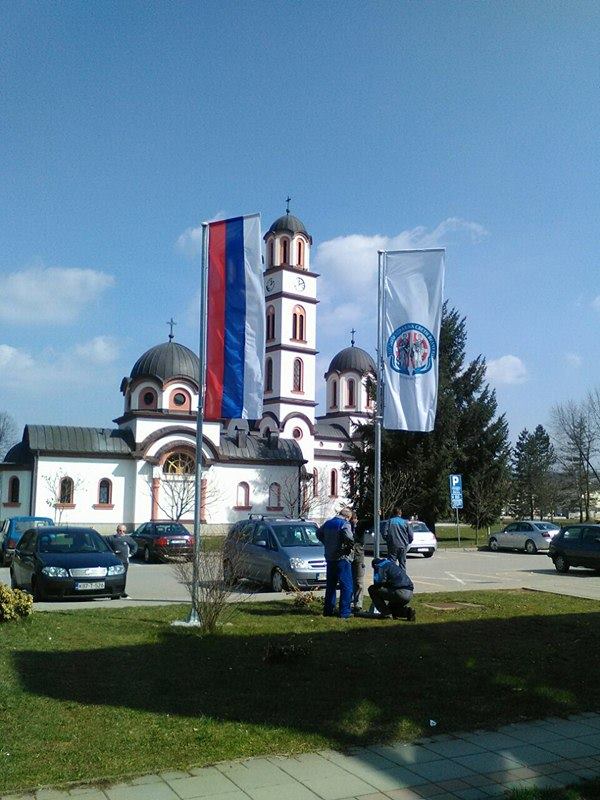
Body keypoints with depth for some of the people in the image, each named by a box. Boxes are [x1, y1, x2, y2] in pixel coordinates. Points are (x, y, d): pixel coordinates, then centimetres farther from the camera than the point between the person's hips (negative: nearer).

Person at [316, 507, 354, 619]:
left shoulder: (328, 523, 10)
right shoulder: (344, 524, -13)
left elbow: (319, 533, 23)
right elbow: (349, 537, -28)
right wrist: (349, 546, -9)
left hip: (329, 558, 7)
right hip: (342, 558, -7)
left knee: (330, 585, 17)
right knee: (346, 585, -1)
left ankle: (328, 610, 21)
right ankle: (345, 612, -4)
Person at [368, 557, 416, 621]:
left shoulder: (380, 567, 4)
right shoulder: (394, 565, 28)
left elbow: (378, 582, -11)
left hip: (400, 593, -8)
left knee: (372, 589, 3)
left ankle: (385, 613, 2)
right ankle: (407, 611, 6)